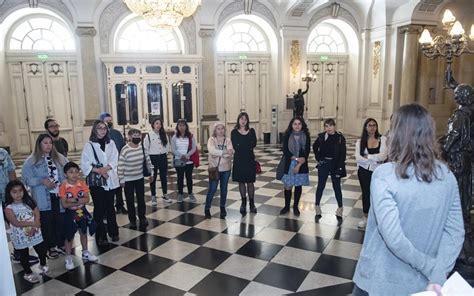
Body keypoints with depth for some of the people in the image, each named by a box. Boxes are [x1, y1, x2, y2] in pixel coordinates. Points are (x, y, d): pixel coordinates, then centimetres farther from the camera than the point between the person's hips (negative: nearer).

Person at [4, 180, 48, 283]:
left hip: (35, 233, 3)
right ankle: (28, 273, 32)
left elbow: (37, 214, -6)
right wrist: (33, 223, -25)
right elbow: (16, 223, -22)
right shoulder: (9, 208, -15)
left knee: (42, 249, 13)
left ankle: (43, 265, 41)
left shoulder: (29, 201, -3)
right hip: (21, 237, -3)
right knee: (24, 255, 13)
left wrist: (34, 227, -19)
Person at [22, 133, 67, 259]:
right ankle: (51, 247, 21)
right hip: (44, 199, -2)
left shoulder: (60, 158, 8)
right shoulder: (31, 161, -3)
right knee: (47, 223, 7)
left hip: (60, 196, 3)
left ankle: (62, 244, 23)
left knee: (61, 221, 7)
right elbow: (26, 178, -6)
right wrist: (42, 181, -18)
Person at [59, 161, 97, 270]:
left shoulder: (82, 184, -7)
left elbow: (87, 200, -10)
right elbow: (64, 204, -17)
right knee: (69, 236, 7)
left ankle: (85, 253, 36)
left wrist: (74, 200, -24)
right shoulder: (63, 187, -15)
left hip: (82, 212, 3)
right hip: (70, 214, -3)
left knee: (83, 233, 18)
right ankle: (68, 258, 21)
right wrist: (79, 201, -22)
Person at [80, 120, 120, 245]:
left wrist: (106, 168, -19)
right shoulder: (89, 145, -5)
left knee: (110, 206, 12)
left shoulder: (111, 143, 4)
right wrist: (99, 170, -19)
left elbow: (114, 160, -3)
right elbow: (85, 164, -10)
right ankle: (101, 236, 14)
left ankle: (113, 232, 26)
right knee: (99, 208, 4)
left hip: (110, 180, 3)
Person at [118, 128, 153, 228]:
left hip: (140, 178, 4)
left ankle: (142, 218, 26)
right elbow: (120, 166, -15)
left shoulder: (142, 147, -5)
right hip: (128, 180, -4)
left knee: (141, 199, 12)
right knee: (130, 201, 9)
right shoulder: (125, 150, -19)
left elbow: (148, 161, 6)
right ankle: (132, 220, 23)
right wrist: (121, 180, -12)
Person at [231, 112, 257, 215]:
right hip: (239, 160, 0)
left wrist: (241, 146, -10)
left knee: (250, 182, 4)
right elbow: (235, 146, -11)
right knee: (241, 182, 8)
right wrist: (247, 146, -9)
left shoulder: (251, 131, 3)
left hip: (249, 160, 0)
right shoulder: (234, 132, -1)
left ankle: (252, 203, 16)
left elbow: (254, 144, -9)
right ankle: (243, 203, 22)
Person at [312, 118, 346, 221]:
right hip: (323, 164, 2)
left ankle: (340, 209, 20)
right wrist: (318, 158, 3)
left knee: (337, 187, 8)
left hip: (335, 165, -2)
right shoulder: (321, 136, -4)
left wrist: (339, 168, -15)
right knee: (320, 186, 8)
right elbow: (315, 147, 14)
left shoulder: (340, 138, -10)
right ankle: (317, 209, 20)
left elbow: (342, 154, -10)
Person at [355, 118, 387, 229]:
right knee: (366, 193, 12)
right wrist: (374, 160, -17)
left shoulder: (382, 139, -5)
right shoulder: (360, 141, 0)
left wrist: (367, 156, -13)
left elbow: (383, 156, -17)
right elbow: (358, 158, -13)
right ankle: (365, 217, 28)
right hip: (364, 171, 2)